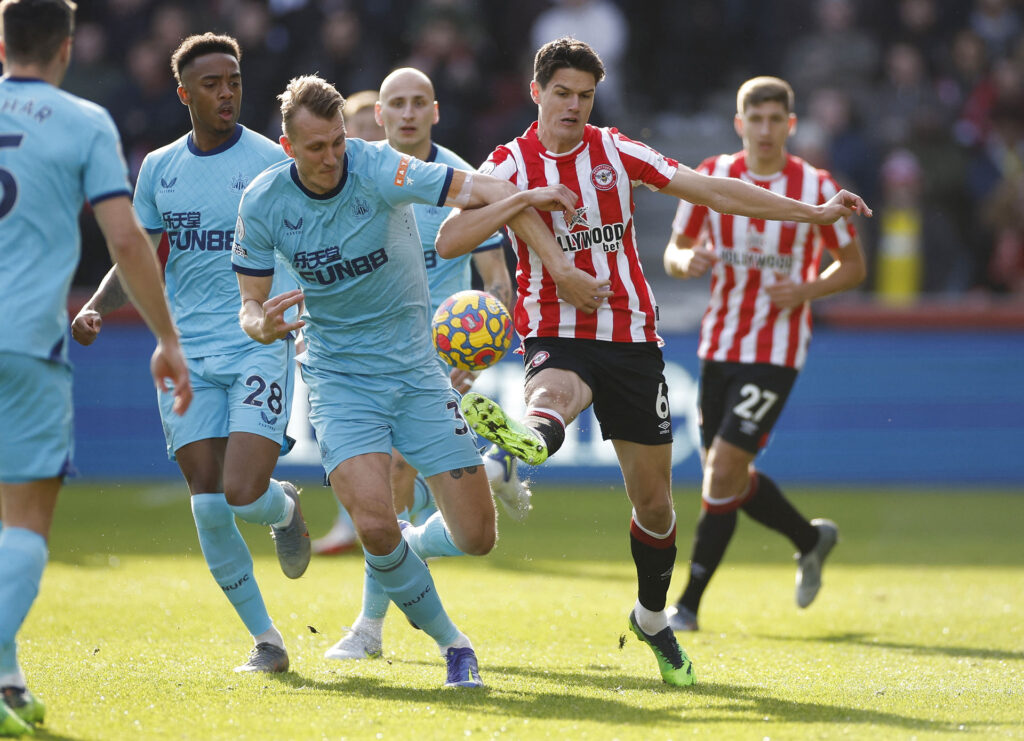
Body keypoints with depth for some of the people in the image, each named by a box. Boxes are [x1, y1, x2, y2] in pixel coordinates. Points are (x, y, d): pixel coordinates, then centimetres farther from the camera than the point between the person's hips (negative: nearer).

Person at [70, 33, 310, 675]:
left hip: (260, 349, -4)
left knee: (244, 495, -17)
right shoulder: (159, 169, 10)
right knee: (208, 506, -4)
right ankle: (264, 638, 9)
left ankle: (285, 509, 22)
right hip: (187, 356, 4)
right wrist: (97, 307, 0)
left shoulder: (271, 162, -3)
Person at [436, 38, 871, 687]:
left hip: (631, 335, 2)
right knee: (554, 394, -40)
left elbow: (714, 192, 3)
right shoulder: (510, 164, 0)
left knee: (654, 499, 8)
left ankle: (653, 616, 29)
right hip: (557, 334, -2)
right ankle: (530, 438, -77)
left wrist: (814, 213, -1)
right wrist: (522, 200, -22)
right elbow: (449, 241, -10)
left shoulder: (617, 152, 4)